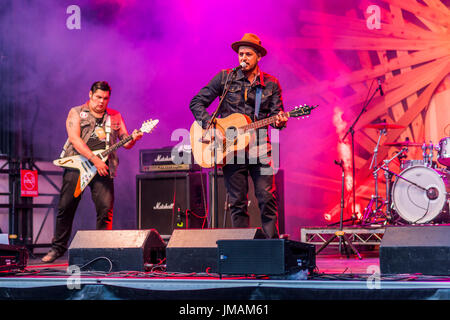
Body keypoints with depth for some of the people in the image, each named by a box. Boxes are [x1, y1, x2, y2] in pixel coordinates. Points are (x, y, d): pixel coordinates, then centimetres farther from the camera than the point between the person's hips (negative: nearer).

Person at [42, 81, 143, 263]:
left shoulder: (115, 117, 16)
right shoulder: (76, 112, 5)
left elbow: (126, 143, 15)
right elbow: (74, 139, -9)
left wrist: (133, 139, -11)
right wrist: (95, 159, -18)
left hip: (103, 168, 2)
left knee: (106, 208, -9)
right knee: (65, 207, -1)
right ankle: (58, 247, 14)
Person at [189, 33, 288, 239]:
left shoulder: (271, 84, 9)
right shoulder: (225, 77, 5)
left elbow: (276, 114, 9)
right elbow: (197, 102, 6)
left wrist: (279, 120, -16)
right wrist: (210, 126, -8)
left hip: (259, 148, 1)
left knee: (267, 200, -6)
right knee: (237, 203, 1)